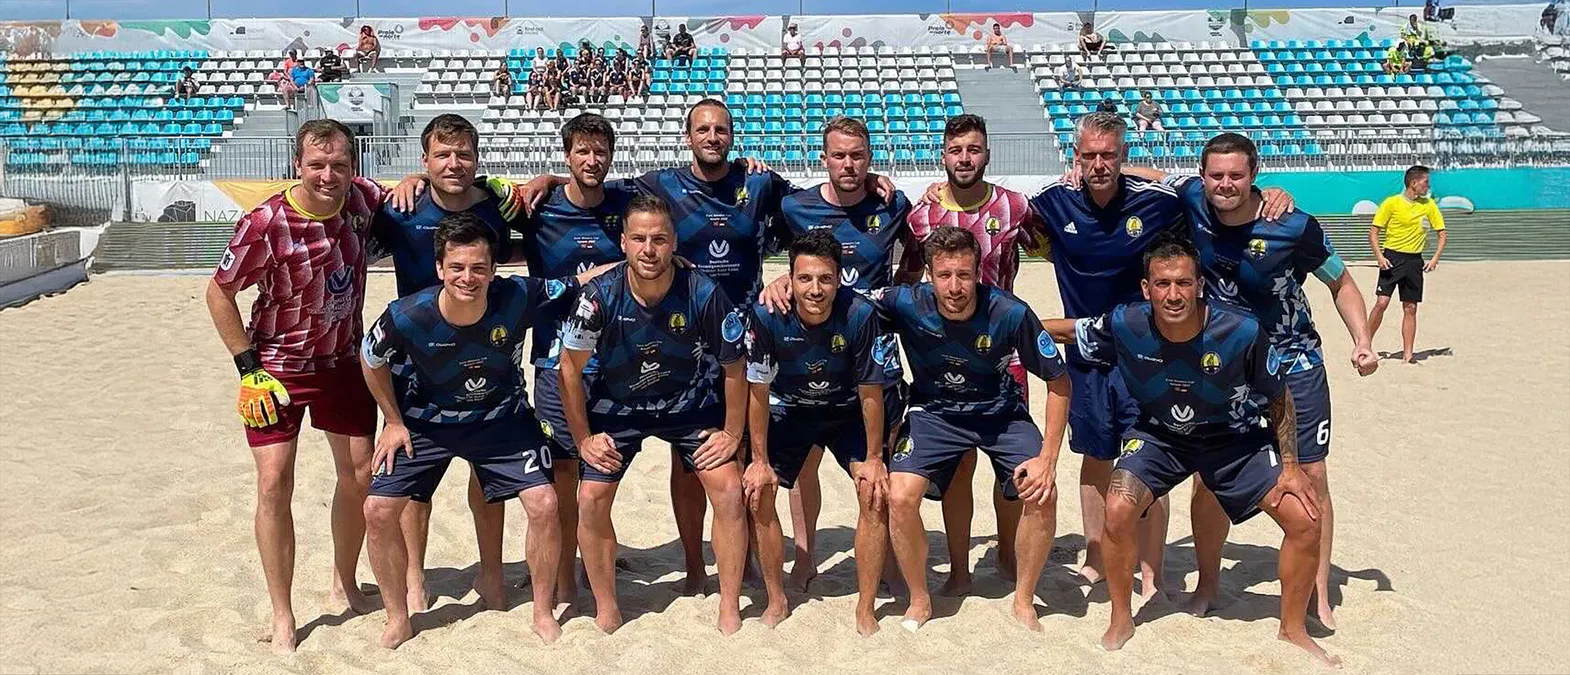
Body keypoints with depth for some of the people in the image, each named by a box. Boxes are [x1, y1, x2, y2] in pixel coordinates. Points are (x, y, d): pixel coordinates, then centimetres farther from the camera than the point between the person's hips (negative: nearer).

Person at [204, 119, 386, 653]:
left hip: (343, 360, 4)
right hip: (278, 366, -4)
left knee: (359, 475, 8)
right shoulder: (264, 224, -24)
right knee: (274, 482, -9)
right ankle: (282, 617, 6)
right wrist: (249, 368, -15)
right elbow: (219, 292, -12)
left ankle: (344, 585, 30)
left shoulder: (361, 198, -12)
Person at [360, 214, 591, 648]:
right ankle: (398, 620, 14)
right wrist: (394, 422, -2)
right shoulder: (407, 316, -29)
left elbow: (577, 286, -14)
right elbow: (372, 361, -7)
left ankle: (543, 613, 11)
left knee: (544, 504, -12)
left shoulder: (519, 298, -30)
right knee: (378, 511, -9)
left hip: (501, 417, 0)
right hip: (425, 421, 0)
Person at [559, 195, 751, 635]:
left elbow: (733, 368, -11)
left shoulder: (703, 294, -25)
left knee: (729, 492, -12)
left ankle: (730, 610, 5)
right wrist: (583, 438, -8)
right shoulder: (600, 296, -24)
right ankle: (606, 611, 11)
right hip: (617, 407, 1)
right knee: (591, 499, -10)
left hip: (690, 404, 0)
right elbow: (570, 367, -11)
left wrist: (732, 434, -9)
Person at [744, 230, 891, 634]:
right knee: (757, 493, -9)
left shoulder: (860, 315, -30)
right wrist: (760, 460, -11)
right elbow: (759, 392, -15)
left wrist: (873, 459, -14)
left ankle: (865, 609, -1)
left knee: (876, 493, -16)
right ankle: (777, 601, 10)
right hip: (789, 411, 1)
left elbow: (870, 393, -18)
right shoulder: (767, 316, -28)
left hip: (848, 412, -1)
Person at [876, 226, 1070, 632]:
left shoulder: (1010, 313, -26)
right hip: (934, 412, 0)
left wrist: (1048, 458, -20)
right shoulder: (907, 304, -24)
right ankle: (919, 601, 5)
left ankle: (1024, 601, 6)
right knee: (900, 496, -21)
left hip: (1000, 413, 0)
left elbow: (1059, 382, -15)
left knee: (1042, 493, -20)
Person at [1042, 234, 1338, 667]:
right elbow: (1068, 330, -5)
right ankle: (1121, 621, 2)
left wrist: (1290, 466, -12)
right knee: (1118, 511, -24)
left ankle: (1293, 629, 17)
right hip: (1159, 435, 0)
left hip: (1236, 438, 0)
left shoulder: (1243, 332, -29)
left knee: (1305, 520, -10)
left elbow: (1279, 398, -11)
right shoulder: (1124, 326, -27)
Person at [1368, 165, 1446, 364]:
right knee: (1381, 302, -13)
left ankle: (1408, 353, 8)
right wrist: (1379, 256, -16)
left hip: (1414, 261, 3)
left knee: (1410, 308, 4)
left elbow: (1442, 233, 12)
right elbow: (1373, 232, -3)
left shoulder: (1429, 205, 6)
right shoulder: (1391, 203, -5)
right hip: (1392, 257, -3)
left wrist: (1435, 258, -1)